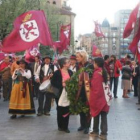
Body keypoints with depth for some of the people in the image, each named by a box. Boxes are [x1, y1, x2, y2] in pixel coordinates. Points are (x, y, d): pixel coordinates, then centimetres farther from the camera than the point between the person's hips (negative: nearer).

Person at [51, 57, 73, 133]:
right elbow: (53, 82, -10)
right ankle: (60, 126, 19)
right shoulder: (57, 72, -8)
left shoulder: (70, 72, 6)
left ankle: (65, 126, 16)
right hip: (60, 94, -4)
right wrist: (61, 84, -20)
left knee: (67, 109, 4)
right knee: (60, 109, 5)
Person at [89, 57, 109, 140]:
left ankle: (96, 131, 21)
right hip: (104, 98, 6)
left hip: (98, 98, -6)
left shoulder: (97, 73, -16)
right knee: (103, 116, 6)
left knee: (96, 115, 9)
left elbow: (95, 87, -18)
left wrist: (93, 100, -12)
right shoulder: (104, 72, 7)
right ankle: (104, 133, 8)